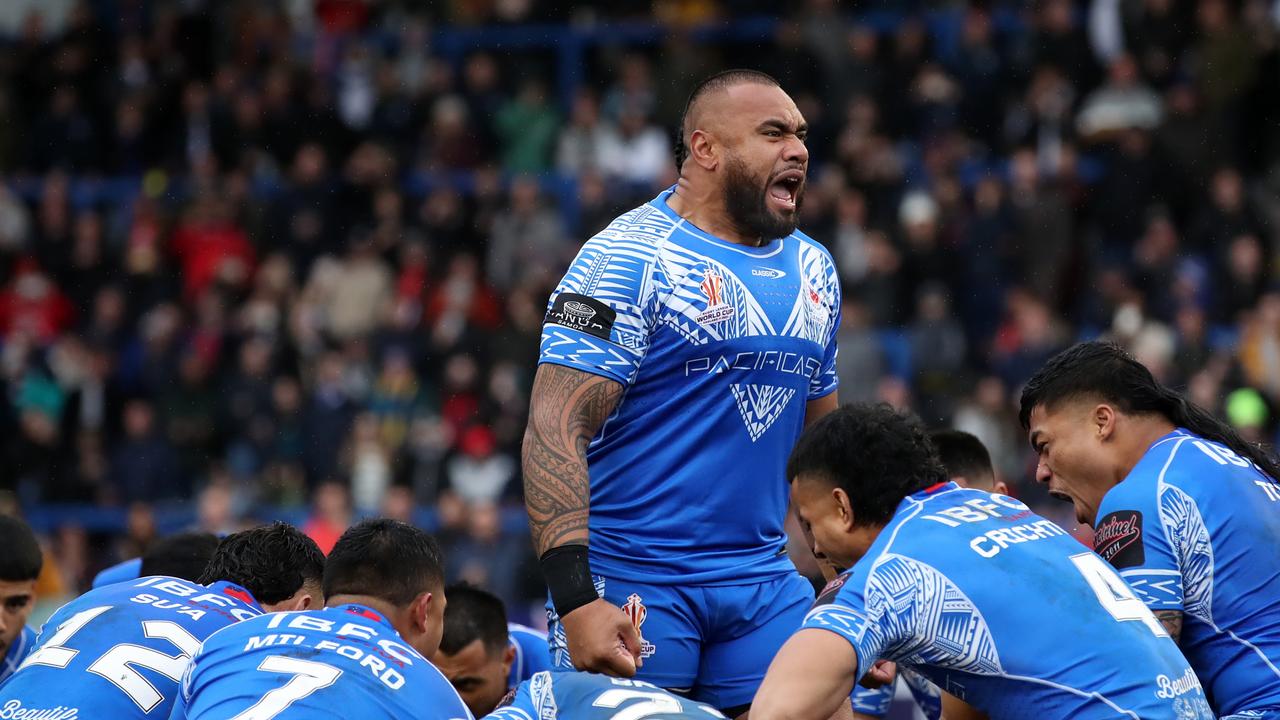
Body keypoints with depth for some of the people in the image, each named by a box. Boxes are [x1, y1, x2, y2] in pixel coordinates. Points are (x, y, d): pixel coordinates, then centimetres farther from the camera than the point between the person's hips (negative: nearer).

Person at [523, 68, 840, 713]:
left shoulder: (812, 270, 14)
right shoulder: (630, 258, -9)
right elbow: (554, 430, -16)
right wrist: (576, 600, -25)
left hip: (763, 584, 6)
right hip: (630, 579, -6)